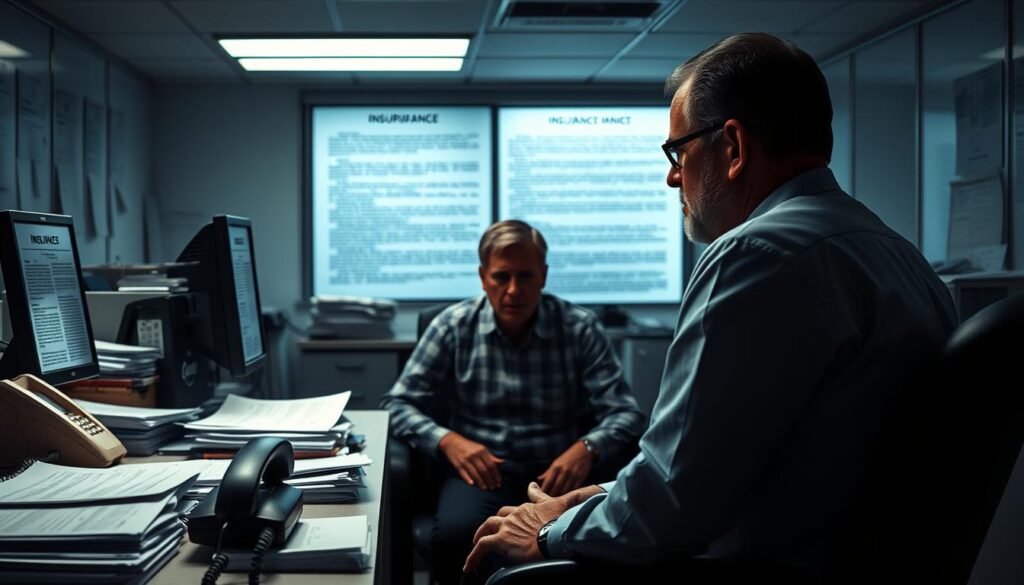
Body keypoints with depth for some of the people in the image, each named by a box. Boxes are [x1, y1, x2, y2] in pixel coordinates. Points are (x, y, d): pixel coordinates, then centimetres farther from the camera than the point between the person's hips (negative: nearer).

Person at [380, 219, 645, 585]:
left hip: (557, 472, 0)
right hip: (480, 469, 0)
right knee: (455, 535, -34)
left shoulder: (580, 329, 2)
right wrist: (447, 440, -16)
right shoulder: (454, 327, 4)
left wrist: (587, 447, -23)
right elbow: (399, 404, 4)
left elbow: (625, 413, -1)